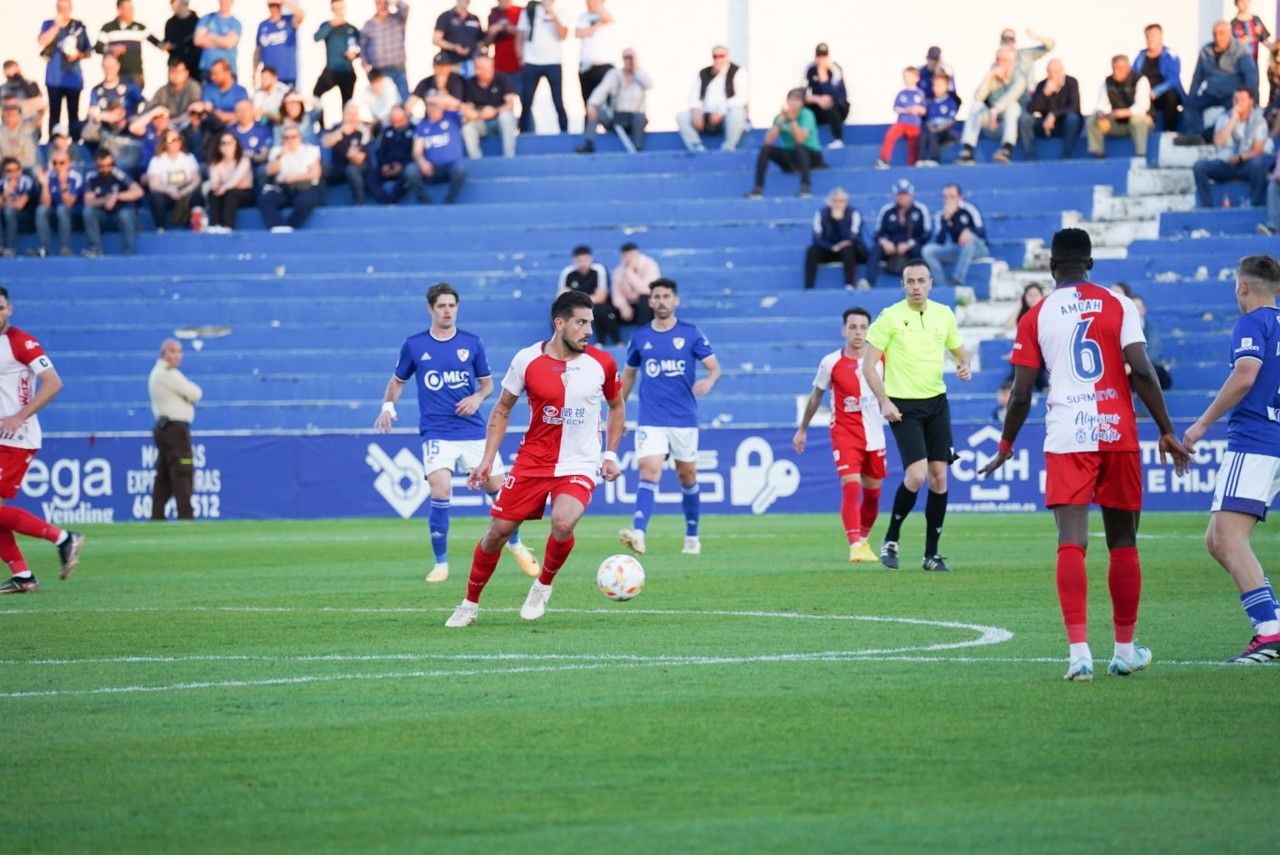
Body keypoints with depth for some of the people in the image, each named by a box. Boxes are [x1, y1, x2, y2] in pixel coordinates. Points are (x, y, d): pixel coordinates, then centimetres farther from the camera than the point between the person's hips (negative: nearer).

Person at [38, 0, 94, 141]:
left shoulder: (80, 27, 5)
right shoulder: (49, 25, 2)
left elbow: (88, 52, 10)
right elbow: (42, 42, -17)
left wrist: (79, 55, -12)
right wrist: (57, 25, -19)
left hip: (74, 78, 1)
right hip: (54, 78, -1)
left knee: (73, 115, 5)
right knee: (54, 114, 2)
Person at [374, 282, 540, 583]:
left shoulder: (472, 343, 5)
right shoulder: (414, 345, 3)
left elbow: (487, 383, 15)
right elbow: (398, 381, 15)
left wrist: (478, 397, -7)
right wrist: (388, 405, -4)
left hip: (473, 431, 2)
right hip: (436, 433, -2)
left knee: (499, 488, 3)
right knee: (441, 494, -19)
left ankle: (515, 544, 31)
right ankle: (440, 563, -4)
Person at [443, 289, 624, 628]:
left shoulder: (601, 364, -4)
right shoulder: (527, 360, -6)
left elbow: (616, 407, 15)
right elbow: (502, 409, 7)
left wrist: (610, 454, 6)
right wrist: (488, 459, 1)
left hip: (579, 467, -1)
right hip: (532, 462, 1)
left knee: (563, 523, -28)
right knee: (498, 531, 1)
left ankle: (543, 586, 1)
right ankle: (470, 604, 22)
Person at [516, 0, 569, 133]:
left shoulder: (560, 13, 4)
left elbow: (563, 35, -10)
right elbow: (520, 36, 8)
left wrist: (553, 15, -17)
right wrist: (521, 58, 1)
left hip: (553, 63, -1)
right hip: (531, 63, 1)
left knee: (559, 103, -2)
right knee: (526, 103, -1)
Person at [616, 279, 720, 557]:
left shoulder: (690, 334, 1)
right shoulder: (640, 336, 6)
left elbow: (714, 366, -1)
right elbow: (629, 374, 19)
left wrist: (709, 381, -24)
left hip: (684, 419, 0)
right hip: (651, 420, 0)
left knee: (687, 477, 10)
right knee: (649, 472, -18)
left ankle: (692, 537, 26)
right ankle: (638, 533, -31)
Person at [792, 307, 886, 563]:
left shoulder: (880, 358, -1)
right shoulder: (831, 363, -7)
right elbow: (816, 396, 8)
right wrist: (802, 429, 15)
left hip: (874, 435, 3)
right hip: (844, 433, -3)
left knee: (872, 494, 11)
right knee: (851, 487, -19)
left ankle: (863, 539, 32)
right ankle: (855, 545, -23)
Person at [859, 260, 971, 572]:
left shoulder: (944, 314, 6)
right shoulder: (890, 317, -7)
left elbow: (959, 351, 20)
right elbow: (869, 365, -5)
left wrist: (964, 366, -4)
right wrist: (884, 401, -14)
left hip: (936, 402, 5)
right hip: (903, 406, -5)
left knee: (939, 476, 1)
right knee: (916, 475, -17)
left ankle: (931, 554, 9)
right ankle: (891, 540, 5)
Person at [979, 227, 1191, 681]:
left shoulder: (1035, 317, 4)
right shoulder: (1118, 306, 4)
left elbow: (1020, 395, 4)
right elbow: (1142, 372, -6)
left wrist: (1005, 448, 18)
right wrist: (1166, 432, 2)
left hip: (1066, 439, -1)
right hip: (1118, 434, 1)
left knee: (1071, 543, -8)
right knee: (1123, 544, 12)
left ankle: (1079, 651, -21)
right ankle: (1125, 651, 20)